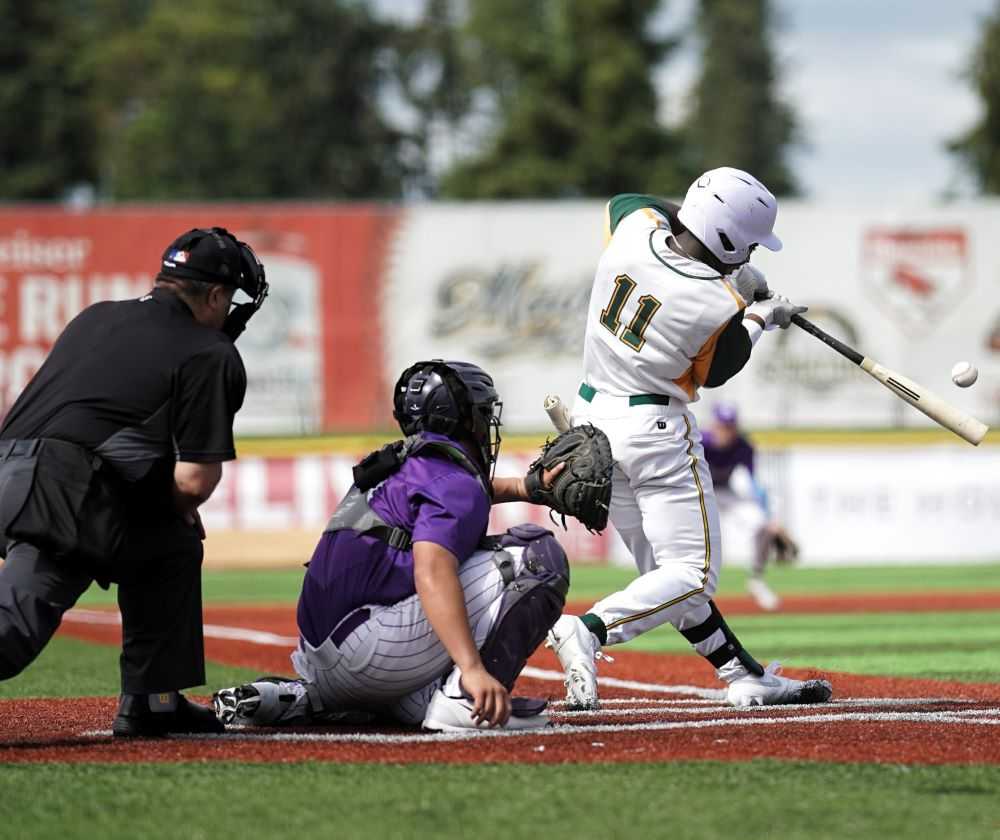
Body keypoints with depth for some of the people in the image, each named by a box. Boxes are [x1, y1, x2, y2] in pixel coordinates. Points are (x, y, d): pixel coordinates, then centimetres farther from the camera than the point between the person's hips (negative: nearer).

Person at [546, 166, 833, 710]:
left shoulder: (634, 226, -7)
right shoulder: (720, 307, -21)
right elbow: (714, 374, -2)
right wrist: (758, 320, 15)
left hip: (590, 419, 8)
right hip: (653, 429, -8)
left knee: (663, 572, 13)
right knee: (692, 575, -3)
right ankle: (590, 632, -23)